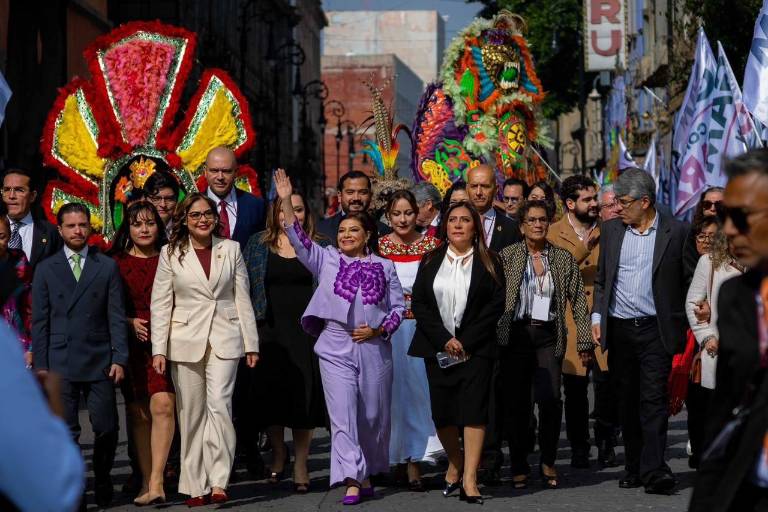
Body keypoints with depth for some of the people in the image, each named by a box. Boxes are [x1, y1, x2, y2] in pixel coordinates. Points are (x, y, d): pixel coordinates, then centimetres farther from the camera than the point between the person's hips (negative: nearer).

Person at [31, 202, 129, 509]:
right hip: (61, 363, 0)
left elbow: (116, 316, 5)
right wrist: (40, 365, 0)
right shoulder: (46, 269, 9)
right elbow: (40, 321, 7)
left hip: (99, 362, 0)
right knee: (66, 431, -3)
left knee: (106, 429, 0)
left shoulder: (107, 267, 9)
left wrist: (119, 358, -3)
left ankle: (102, 484, 20)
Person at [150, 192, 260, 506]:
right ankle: (196, 486, 8)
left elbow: (242, 298, 8)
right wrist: (159, 349, -5)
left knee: (219, 404, -14)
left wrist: (251, 344, 6)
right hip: (185, 340, 1)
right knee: (191, 413, 3)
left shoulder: (231, 249, 7)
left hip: (224, 339, 0)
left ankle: (218, 482, -13)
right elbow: (160, 304, 2)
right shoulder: (171, 253, 4)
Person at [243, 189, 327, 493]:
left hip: (306, 330, -1)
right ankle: (278, 453, 22)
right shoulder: (258, 244, 8)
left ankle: (300, 465, 5)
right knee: (270, 392, 0)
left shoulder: (317, 246, 7)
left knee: (304, 394, -5)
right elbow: (245, 287, 8)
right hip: (269, 329, 1)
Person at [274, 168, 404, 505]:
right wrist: (286, 202, -15)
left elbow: (398, 306, 9)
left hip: (374, 347, 1)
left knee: (373, 415, 8)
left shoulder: (384, 267, 8)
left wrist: (378, 330, -7)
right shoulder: (327, 260, 7)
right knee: (343, 414, -9)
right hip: (336, 347, -1)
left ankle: (367, 474, 26)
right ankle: (352, 481, -11)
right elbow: (299, 239, -5)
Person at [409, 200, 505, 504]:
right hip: (438, 347, 2)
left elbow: (496, 305, -3)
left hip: (475, 347, -2)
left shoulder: (488, 263, 4)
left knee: (473, 408, -10)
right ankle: (455, 463, 25)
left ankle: (470, 478, -11)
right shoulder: (431, 261, 10)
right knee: (441, 411, 2)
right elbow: (418, 303, 3)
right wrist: (444, 340, -9)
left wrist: (466, 342, -11)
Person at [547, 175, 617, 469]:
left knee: (606, 381, -7)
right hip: (571, 321, -1)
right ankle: (578, 448, 13)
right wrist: (583, 247, -14)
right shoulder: (553, 234, 4)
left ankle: (606, 444, 8)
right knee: (575, 387, 3)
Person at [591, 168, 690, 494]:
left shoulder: (676, 232, -1)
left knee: (653, 399, -11)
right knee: (627, 403, 8)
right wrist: (597, 317, 5)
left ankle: (654, 471, -15)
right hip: (619, 330, 4)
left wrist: (682, 324, -3)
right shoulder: (611, 230, 9)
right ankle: (634, 469, 15)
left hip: (655, 330, -4)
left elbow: (688, 281, 4)